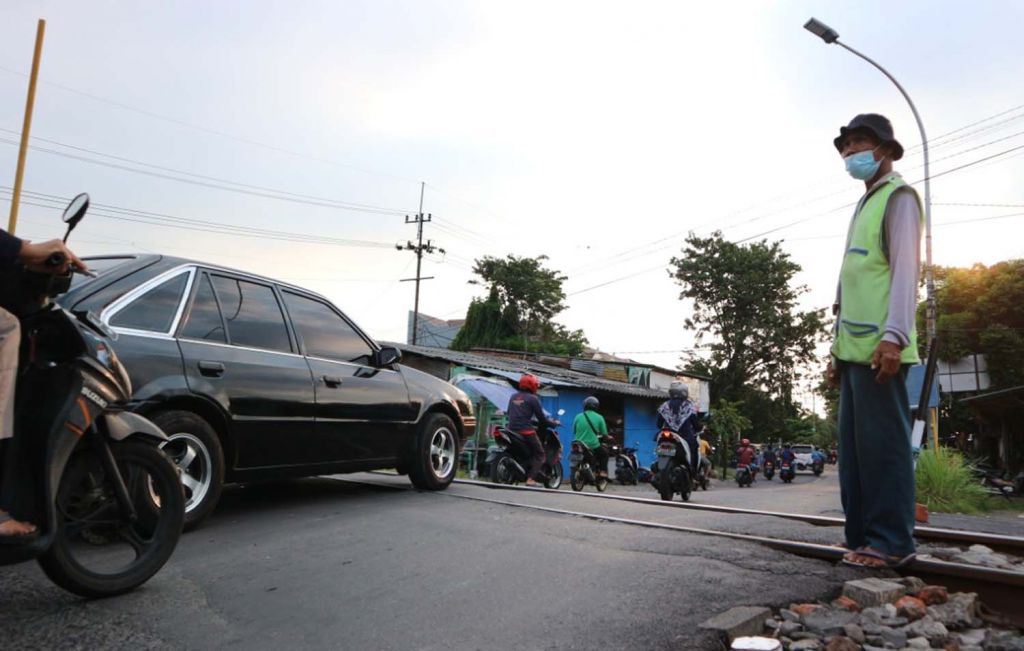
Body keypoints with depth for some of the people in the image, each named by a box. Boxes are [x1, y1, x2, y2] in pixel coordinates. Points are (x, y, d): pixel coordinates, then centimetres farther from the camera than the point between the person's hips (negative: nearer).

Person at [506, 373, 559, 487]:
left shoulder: (513, 396, 15)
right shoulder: (533, 398, -4)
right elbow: (541, 418, -5)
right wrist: (554, 423, 11)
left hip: (512, 430, 7)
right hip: (526, 431, -7)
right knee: (539, 454, 3)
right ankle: (531, 479, -11)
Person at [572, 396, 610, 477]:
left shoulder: (578, 416, 2)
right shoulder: (599, 417, -3)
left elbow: (574, 431, 10)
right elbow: (604, 434, 0)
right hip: (593, 446, -2)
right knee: (605, 452, 26)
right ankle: (603, 471, 14)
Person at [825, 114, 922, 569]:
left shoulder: (898, 197, 1)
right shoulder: (864, 207, 27)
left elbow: (905, 269, -11)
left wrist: (894, 336, -22)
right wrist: (837, 348, 22)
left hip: (880, 346, -9)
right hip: (855, 348, 9)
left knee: (882, 442, -7)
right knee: (854, 446, 8)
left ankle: (892, 542, -1)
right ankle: (863, 537, 15)